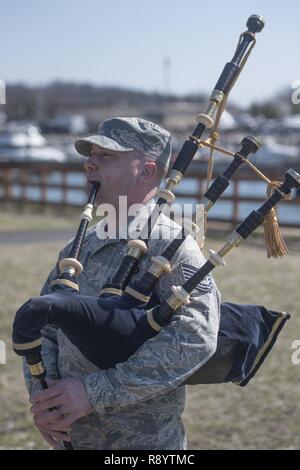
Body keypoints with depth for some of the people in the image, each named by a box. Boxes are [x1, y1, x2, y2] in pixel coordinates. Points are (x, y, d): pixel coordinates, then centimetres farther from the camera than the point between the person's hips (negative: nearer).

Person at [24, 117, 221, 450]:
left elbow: (195, 338, -26)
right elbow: (41, 327, 8)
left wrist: (95, 391, -26)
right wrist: (41, 392, -12)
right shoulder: (80, 247, 8)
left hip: (143, 441, -6)